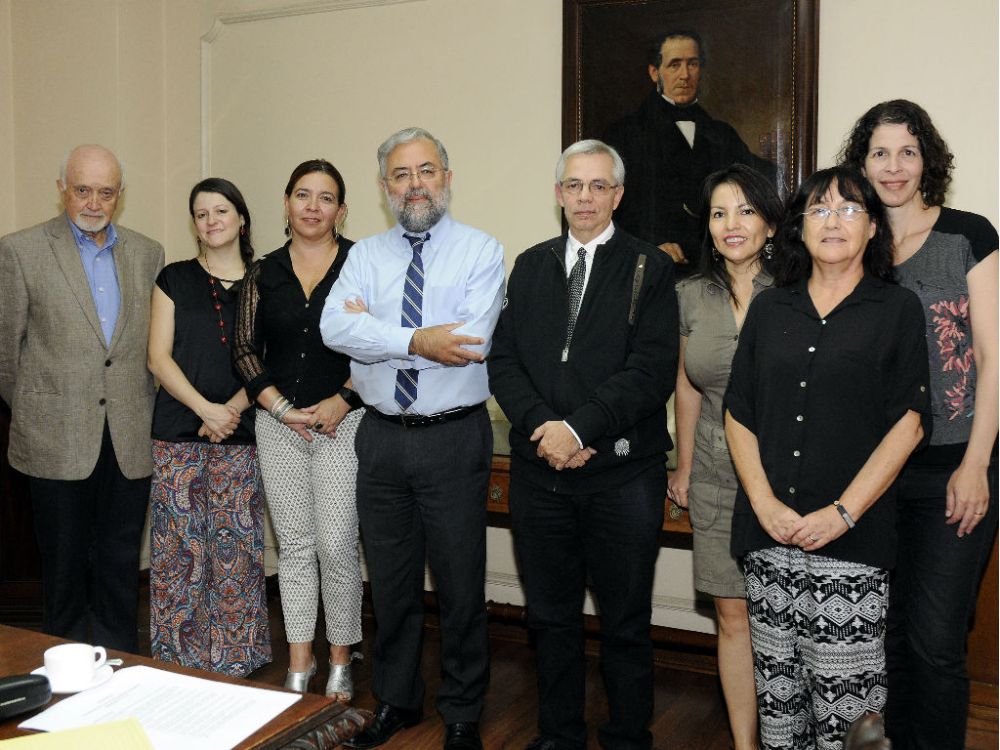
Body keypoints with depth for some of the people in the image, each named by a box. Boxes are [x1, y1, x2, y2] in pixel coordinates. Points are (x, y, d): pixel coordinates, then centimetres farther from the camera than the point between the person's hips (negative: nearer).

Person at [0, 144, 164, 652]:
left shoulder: (147, 253, 8)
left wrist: (141, 411, 11)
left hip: (130, 438, 3)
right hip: (59, 438, -2)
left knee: (121, 568, 10)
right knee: (65, 567, 10)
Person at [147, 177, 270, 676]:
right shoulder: (175, 279, 7)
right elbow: (159, 358, 0)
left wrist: (232, 410, -12)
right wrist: (207, 409, -13)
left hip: (241, 435, 0)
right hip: (178, 435, 0)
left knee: (236, 547, 3)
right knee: (178, 547, 1)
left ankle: (233, 661, 15)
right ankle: (178, 658, 14)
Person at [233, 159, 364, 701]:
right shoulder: (264, 273, 7)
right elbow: (246, 349, 7)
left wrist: (340, 402, -11)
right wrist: (281, 407, -5)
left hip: (342, 421, -3)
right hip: (279, 422, 3)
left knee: (337, 546, -1)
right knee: (294, 546, 9)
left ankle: (340, 662, 17)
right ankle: (299, 666, 21)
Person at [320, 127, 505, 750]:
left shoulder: (481, 251, -3)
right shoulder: (366, 255, 8)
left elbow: (473, 341, -19)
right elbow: (335, 328, -10)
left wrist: (373, 329, -13)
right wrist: (418, 339, -22)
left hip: (455, 438, -3)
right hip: (382, 437, 4)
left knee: (461, 584, 7)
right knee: (391, 581, 16)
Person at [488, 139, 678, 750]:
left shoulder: (651, 269, -1)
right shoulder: (531, 266, 11)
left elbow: (653, 370, -11)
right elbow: (504, 360, 5)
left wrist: (579, 427, -18)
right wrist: (543, 427, -11)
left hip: (623, 473, -3)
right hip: (540, 471, 4)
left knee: (626, 624, 9)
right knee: (552, 617, 15)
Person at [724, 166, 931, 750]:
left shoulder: (898, 309, 4)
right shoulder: (769, 309, 12)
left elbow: (909, 421, -4)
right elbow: (738, 415, 8)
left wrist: (843, 514, -12)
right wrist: (765, 504, -5)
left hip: (852, 538, -3)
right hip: (769, 532, 3)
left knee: (841, 690, -2)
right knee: (776, 683, 8)